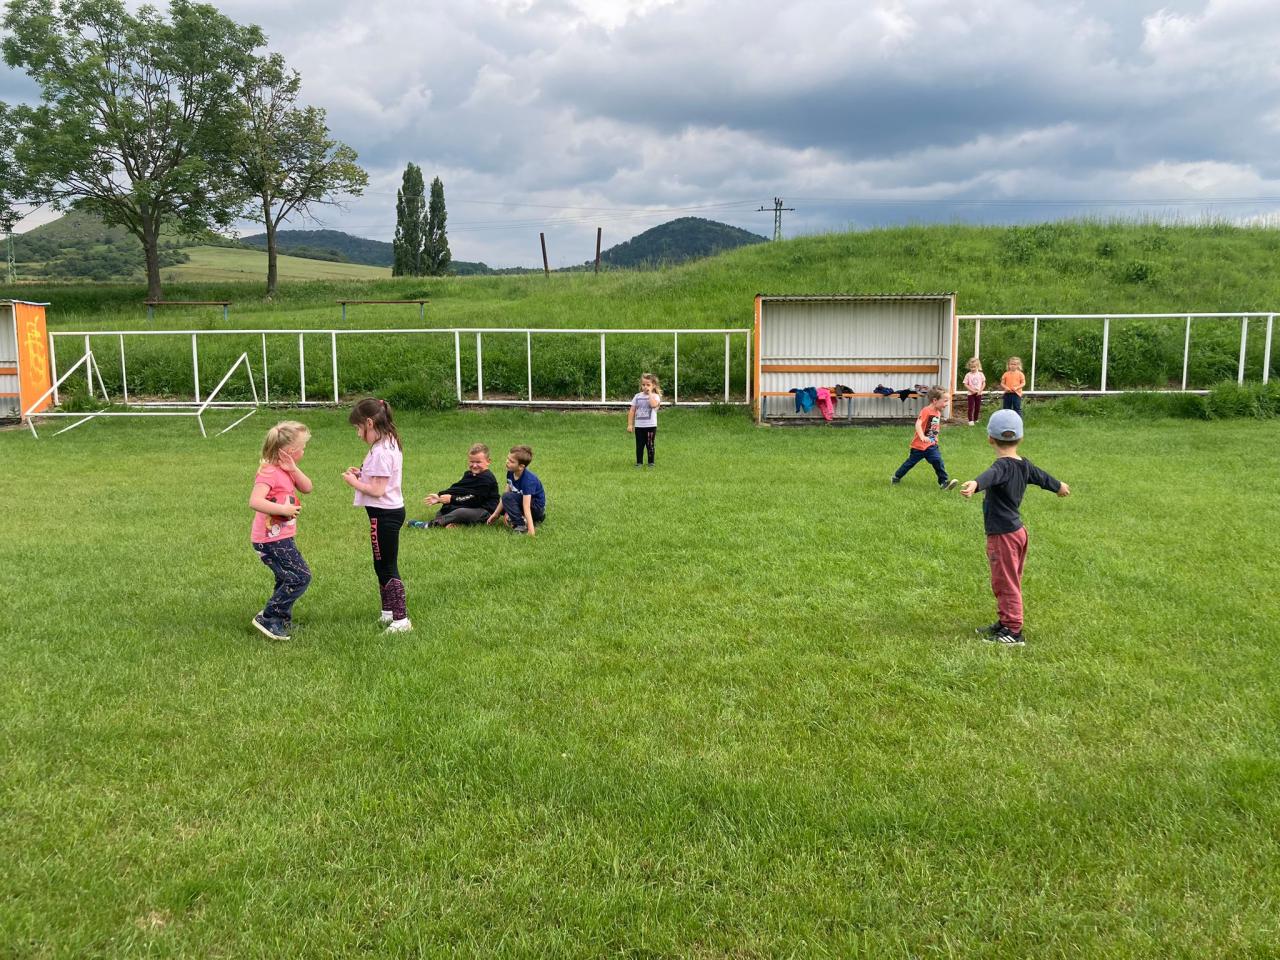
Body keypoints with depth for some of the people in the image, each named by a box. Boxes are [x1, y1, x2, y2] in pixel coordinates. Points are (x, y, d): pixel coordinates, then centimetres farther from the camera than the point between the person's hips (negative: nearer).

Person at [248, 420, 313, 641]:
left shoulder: (285, 470, 11)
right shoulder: (269, 472, -19)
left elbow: (307, 488, 4)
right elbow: (255, 501, -31)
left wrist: (293, 469, -9)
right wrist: (284, 509, -27)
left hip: (282, 538, 10)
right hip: (271, 540, -10)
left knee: (288, 580, 18)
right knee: (301, 577, -11)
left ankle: (283, 621, 29)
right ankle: (267, 618, -3)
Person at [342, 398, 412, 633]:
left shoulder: (380, 452, -21)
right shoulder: (390, 444, 10)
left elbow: (377, 490, -22)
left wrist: (354, 482, -9)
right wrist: (362, 473, 7)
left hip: (384, 514, -10)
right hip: (391, 511, 10)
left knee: (387, 567, -2)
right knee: (382, 565, 19)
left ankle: (401, 619, 4)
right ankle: (388, 613, 29)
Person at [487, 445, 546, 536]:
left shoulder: (528, 480, -31)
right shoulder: (510, 473, -8)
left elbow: (526, 506, -37)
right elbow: (508, 492, -2)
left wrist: (531, 529, -40)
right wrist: (496, 513, -4)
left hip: (537, 507, -9)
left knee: (508, 497, -26)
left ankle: (521, 526, -19)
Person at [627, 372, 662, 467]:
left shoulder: (655, 396, -3)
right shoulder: (637, 396, 7)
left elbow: (653, 405, -28)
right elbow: (632, 411, 8)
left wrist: (650, 393, -17)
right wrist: (630, 424, 3)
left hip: (651, 426, -3)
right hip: (639, 426, 3)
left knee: (650, 445, 3)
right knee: (639, 445, 9)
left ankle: (651, 462, 14)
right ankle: (639, 462, 18)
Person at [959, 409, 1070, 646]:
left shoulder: (1003, 466, -20)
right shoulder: (1024, 465, 8)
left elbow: (990, 475, -44)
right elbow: (1042, 477, 28)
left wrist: (974, 484, -66)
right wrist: (1059, 486, 50)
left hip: (1002, 535, -9)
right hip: (1018, 529, 9)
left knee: (1005, 583, -2)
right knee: (1010, 582, 20)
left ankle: (1013, 632, 4)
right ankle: (1005, 623, 33)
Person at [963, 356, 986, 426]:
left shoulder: (981, 374, 0)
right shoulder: (968, 375, -5)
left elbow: (984, 383, 3)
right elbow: (965, 384, -6)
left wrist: (980, 390, -10)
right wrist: (972, 390, -15)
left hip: (978, 393, 2)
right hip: (971, 393, -2)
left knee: (978, 407, 9)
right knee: (971, 407, -5)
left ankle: (976, 419, 23)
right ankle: (970, 420, -4)